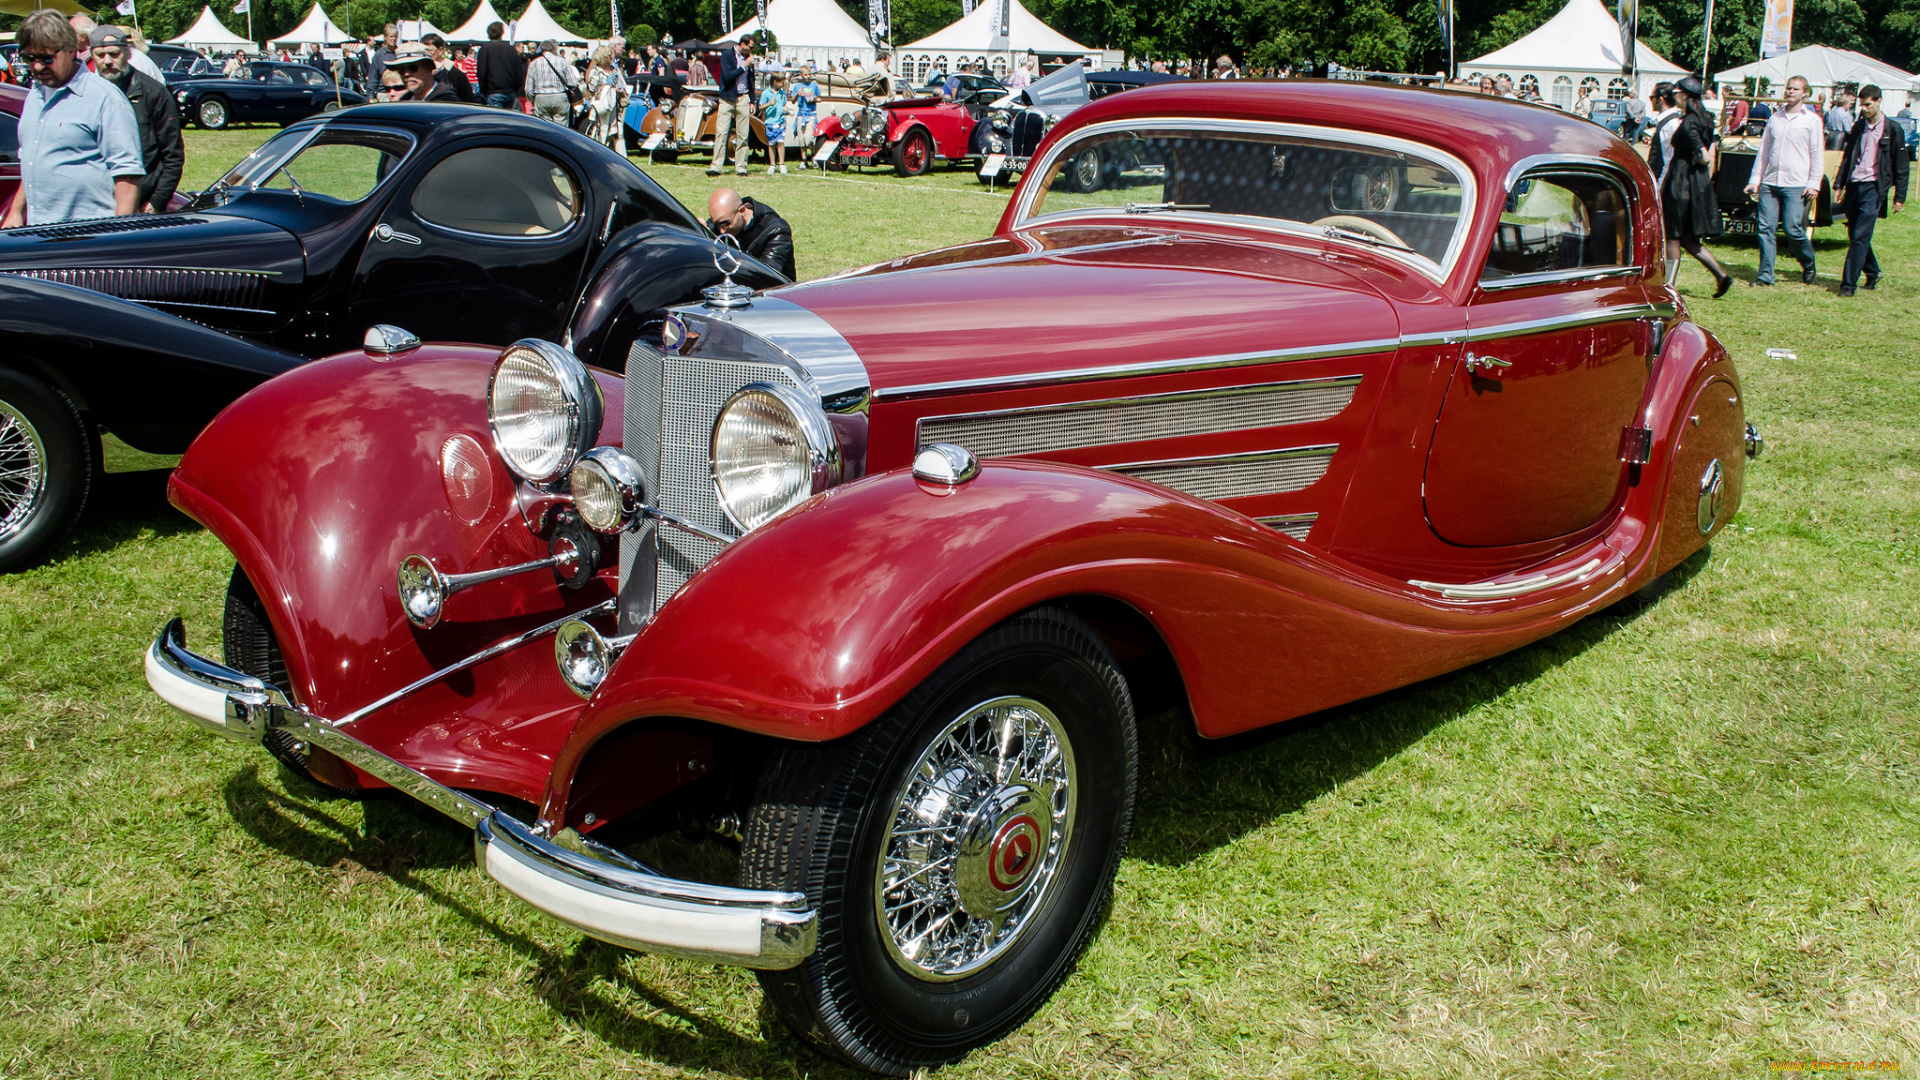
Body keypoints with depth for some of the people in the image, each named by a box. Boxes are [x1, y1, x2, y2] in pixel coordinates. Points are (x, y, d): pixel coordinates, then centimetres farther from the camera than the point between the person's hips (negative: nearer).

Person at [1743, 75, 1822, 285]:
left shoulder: (1813, 120, 3)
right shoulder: (1774, 119, 15)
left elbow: (1816, 155, 0)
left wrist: (1813, 184, -7)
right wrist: (1755, 179, 11)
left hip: (1796, 185, -4)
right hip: (1770, 183, 4)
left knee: (1793, 229, -9)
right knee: (1765, 228, -1)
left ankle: (1809, 265, 16)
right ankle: (1765, 274, 4)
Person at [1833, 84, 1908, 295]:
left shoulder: (1893, 130, -2)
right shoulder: (1858, 126, 12)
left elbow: (1901, 166, -1)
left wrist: (1899, 197, -4)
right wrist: (1839, 184, 11)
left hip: (1873, 188, -6)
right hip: (1854, 185, 6)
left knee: (1860, 237, -11)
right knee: (1854, 236, 11)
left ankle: (1848, 284, -12)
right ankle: (1873, 272, 31)